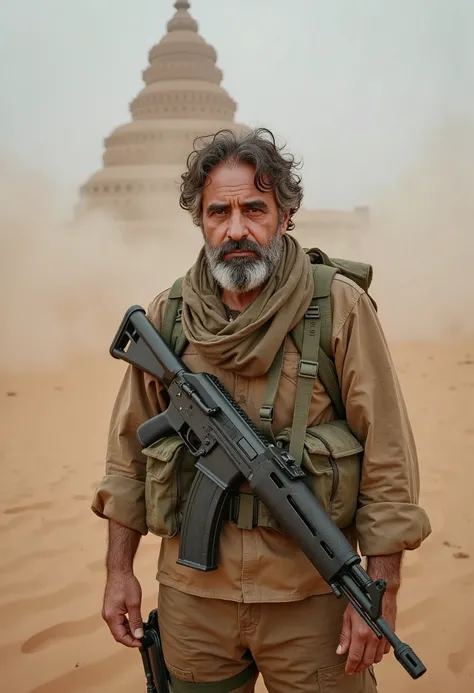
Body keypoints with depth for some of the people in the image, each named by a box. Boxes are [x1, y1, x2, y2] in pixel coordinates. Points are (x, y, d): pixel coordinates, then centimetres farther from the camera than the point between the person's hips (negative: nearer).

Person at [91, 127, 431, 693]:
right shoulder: (164, 317, 1)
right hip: (191, 596, 3)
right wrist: (119, 570, 6)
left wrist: (382, 591, -9)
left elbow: (387, 457, -8)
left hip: (311, 599, -2)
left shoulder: (341, 309, -8)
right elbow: (129, 451, 8)